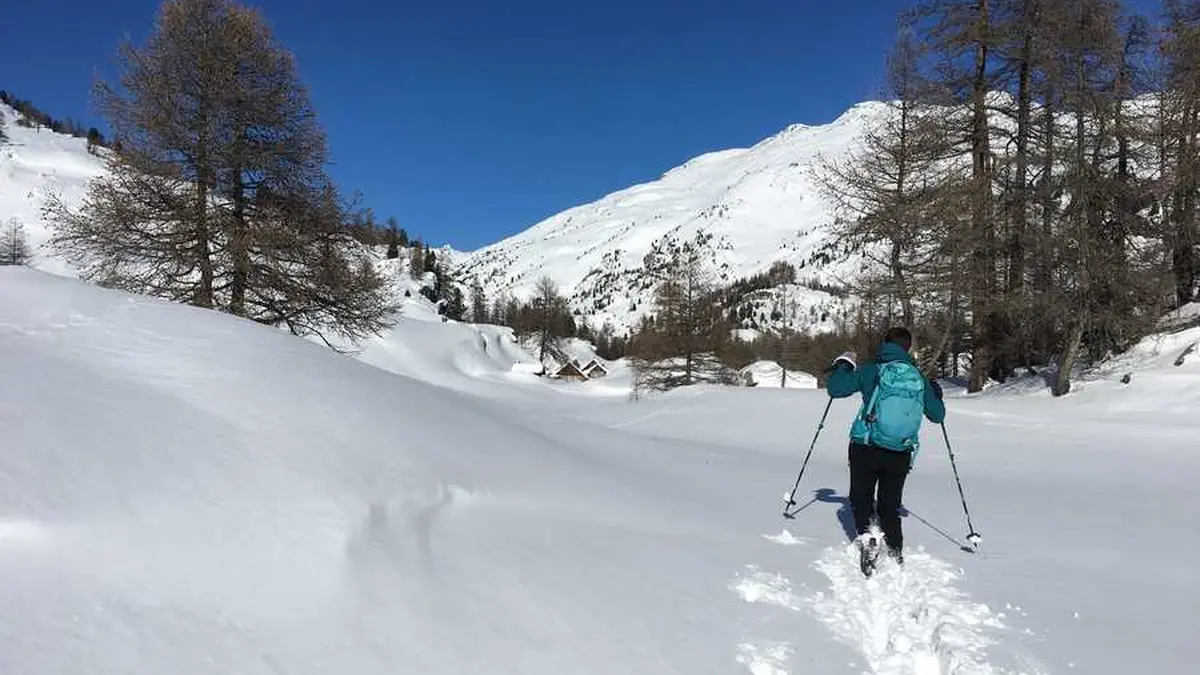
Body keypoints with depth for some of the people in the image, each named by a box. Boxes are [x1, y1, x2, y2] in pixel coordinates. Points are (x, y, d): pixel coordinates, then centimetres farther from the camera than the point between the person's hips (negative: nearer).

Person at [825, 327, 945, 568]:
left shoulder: (872, 370, -7)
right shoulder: (920, 379, 3)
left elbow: (835, 389, -7)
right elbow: (937, 415, 14)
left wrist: (842, 365, 11)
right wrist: (936, 394, 34)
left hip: (865, 449, -3)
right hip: (901, 455, 3)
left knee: (861, 500, 11)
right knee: (889, 507, 17)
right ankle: (896, 553, 9)